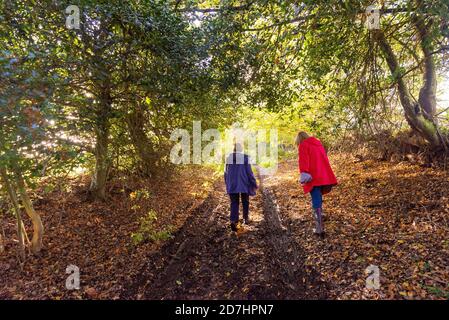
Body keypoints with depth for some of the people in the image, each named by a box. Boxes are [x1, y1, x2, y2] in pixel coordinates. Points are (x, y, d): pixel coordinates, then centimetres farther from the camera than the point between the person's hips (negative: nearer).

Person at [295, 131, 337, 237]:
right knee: (318, 200, 17)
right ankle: (319, 225, 23)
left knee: (316, 202, -8)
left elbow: (303, 161, -13)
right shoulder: (318, 144, 23)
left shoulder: (303, 145, 1)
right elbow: (324, 159, 21)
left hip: (313, 178, -7)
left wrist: (303, 174, -22)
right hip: (324, 176, 7)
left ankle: (320, 229, -10)